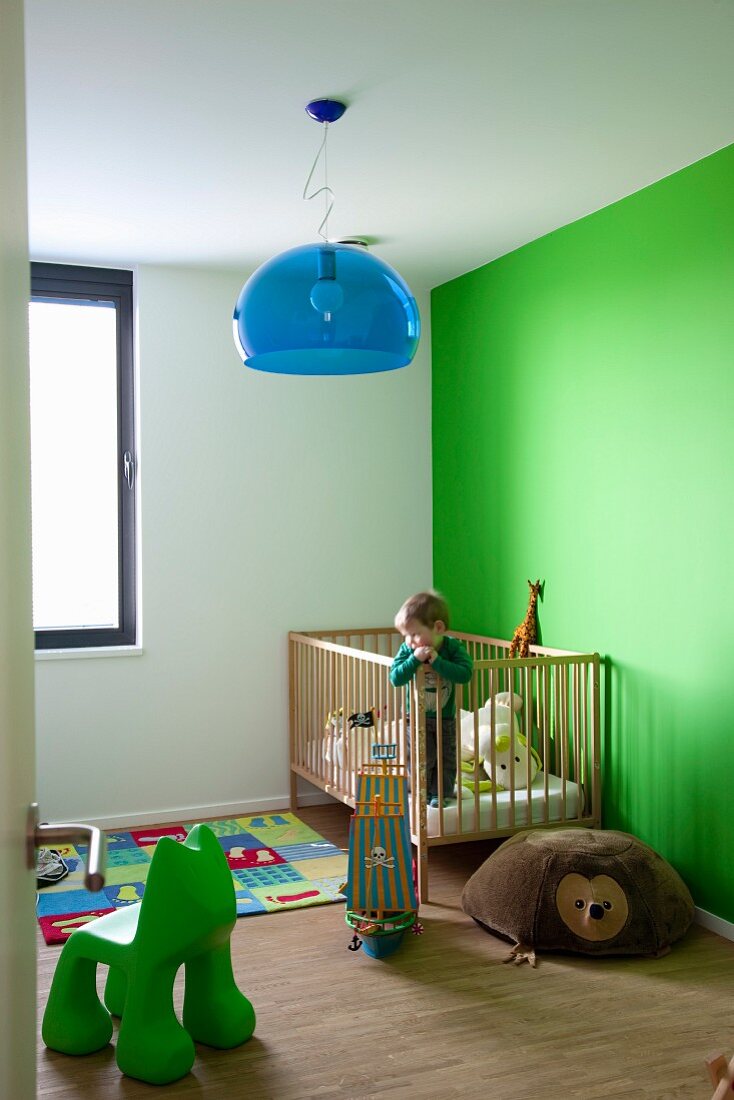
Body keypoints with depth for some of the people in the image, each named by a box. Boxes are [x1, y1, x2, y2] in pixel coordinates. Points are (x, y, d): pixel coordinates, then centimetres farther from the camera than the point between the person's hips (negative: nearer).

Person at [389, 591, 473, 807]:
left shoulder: (453, 647, -18)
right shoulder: (407, 650, -15)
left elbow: (465, 674, -33)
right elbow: (395, 678, -26)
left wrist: (437, 661, -37)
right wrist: (415, 659, -37)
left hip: (446, 718, 1)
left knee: (446, 758, 11)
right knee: (422, 758, -3)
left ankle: (442, 793, 28)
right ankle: (422, 793, 16)